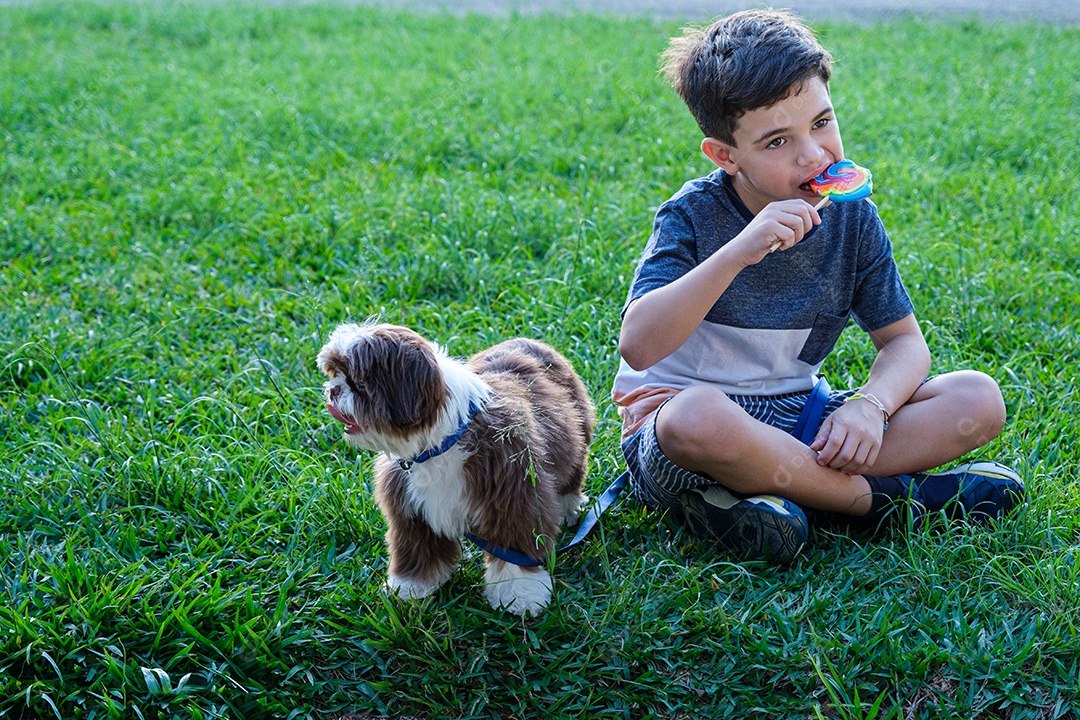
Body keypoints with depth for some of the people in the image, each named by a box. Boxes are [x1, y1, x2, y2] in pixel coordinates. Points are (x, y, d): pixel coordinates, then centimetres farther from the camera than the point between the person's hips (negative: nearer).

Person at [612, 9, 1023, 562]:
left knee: (979, 399, -9)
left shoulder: (852, 218, -1)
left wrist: (870, 403, -18)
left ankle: (752, 488, -22)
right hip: (675, 410, -5)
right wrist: (737, 252, -38)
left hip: (794, 418, 5)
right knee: (701, 417, -42)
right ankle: (878, 497, -18)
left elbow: (903, 341, 4)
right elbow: (638, 346, -29)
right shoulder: (692, 218, -14)